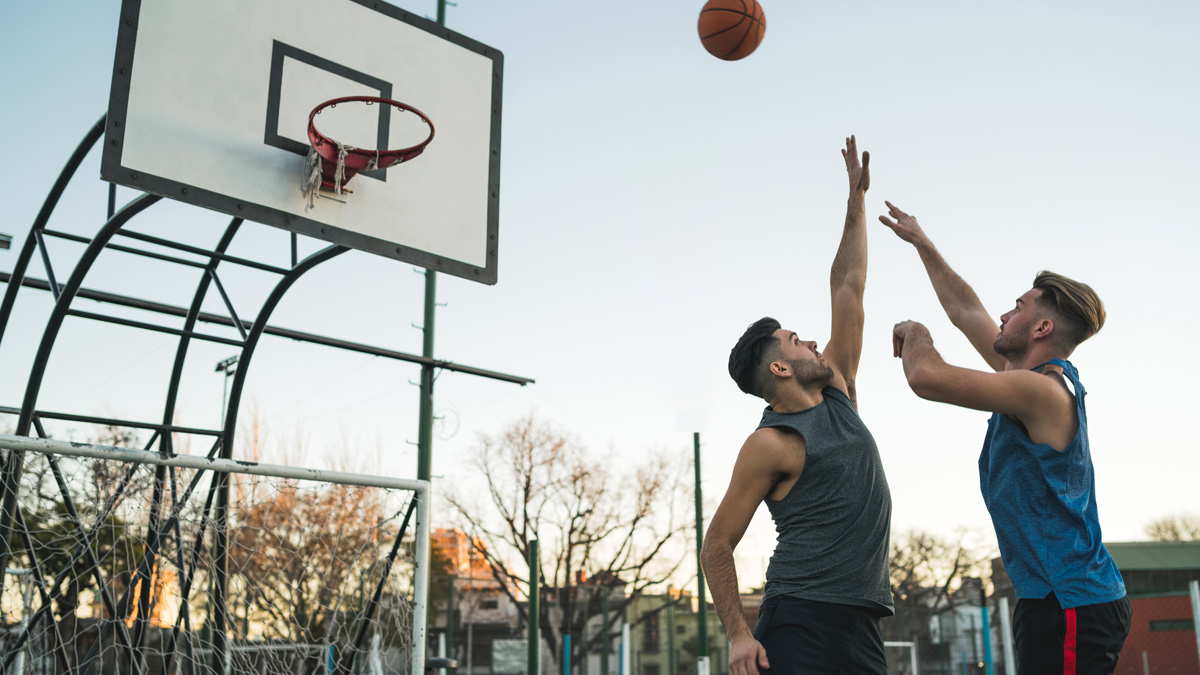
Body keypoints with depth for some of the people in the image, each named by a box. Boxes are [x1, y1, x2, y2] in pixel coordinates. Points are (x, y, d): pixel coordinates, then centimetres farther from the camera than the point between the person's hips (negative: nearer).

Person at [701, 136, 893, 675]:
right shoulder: (770, 444, -7)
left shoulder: (836, 393, 15)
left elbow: (847, 289, 18)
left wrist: (857, 198, 22)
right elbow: (717, 547, -5)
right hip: (802, 625, -7)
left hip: (862, 625, 7)